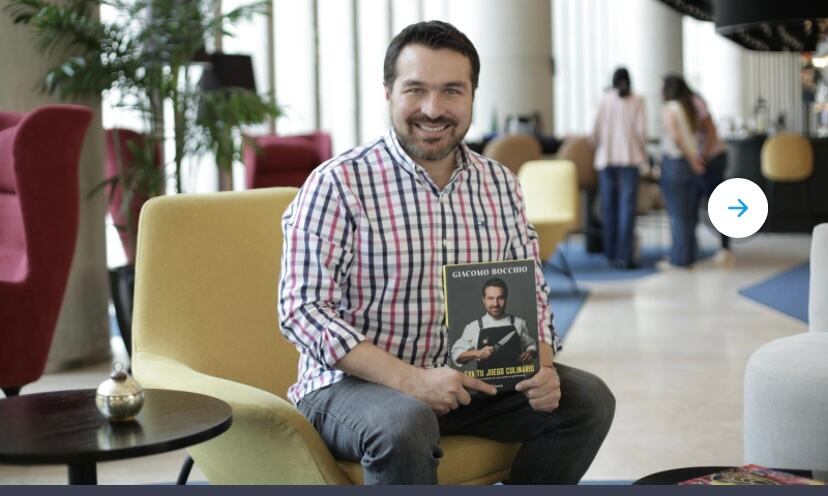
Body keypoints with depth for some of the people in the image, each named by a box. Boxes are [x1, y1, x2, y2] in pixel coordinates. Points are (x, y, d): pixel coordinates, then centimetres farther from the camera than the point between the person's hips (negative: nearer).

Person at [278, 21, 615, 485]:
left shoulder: (500, 184, 6)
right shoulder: (338, 184, -12)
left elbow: (530, 293, 10)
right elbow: (304, 310, -17)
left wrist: (541, 365, -13)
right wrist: (411, 380, -27)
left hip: (470, 378, 6)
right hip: (353, 383, -5)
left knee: (588, 398, -8)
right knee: (403, 424, -36)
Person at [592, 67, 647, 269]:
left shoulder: (605, 99, 4)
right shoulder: (637, 100, 2)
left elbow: (596, 130, 3)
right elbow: (641, 130, -3)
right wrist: (643, 153, 10)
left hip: (606, 158, 2)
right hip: (629, 157, -2)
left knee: (609, 207, 9)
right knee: (627, 207, -4)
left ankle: (611, 253, 15)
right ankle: (625, 256, -11)